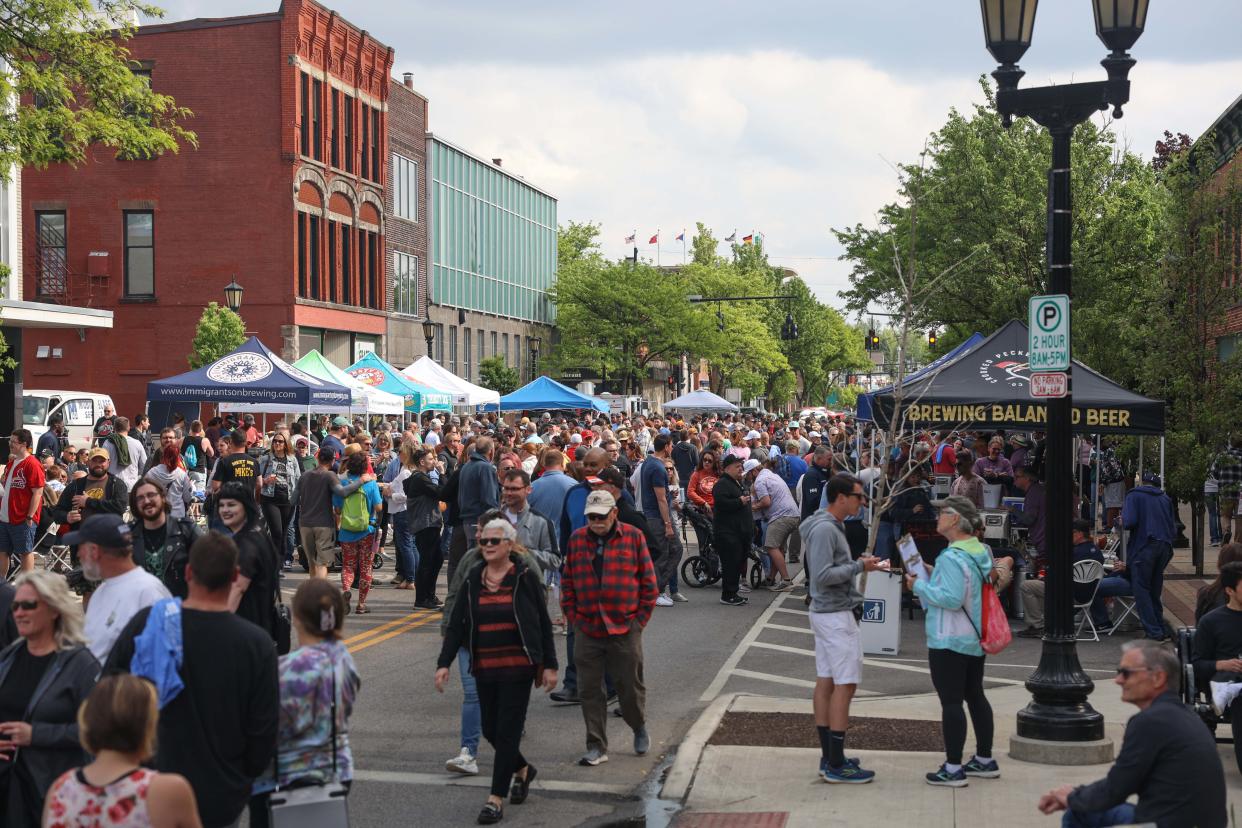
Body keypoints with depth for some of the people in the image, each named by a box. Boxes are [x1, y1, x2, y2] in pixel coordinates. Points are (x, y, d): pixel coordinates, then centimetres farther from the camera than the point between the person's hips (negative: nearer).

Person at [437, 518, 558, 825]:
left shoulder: (525, 576, -5)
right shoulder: (473, 579, 6)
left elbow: (543, 623, -1)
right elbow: (456, 624, 6)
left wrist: (549, 665, -3)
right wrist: (444, 663, -2)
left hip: (518, 666, -5)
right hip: (484, 669, 5)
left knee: (508, 730, -4)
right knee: (490, 730, 11)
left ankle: (496, 798, 3)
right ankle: (522, 770, 39)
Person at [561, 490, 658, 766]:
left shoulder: (633, 537, -1)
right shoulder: (577, 539, 6)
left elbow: (648, 581, 2)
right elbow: (567, 581, 11)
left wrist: (641, 618, -2)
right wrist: (573, 616, 3)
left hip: (625, 629, -2)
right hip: (587, 630, 2)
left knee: (630, 687, 7)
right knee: (589, 690, 4)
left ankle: (639, 728, 35)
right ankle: (597, 747, 14)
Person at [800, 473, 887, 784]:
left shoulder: (832, 526, 13)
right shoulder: (824, 529, -19)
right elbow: (823, 575, -24)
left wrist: (861, 564, 7)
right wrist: (859, 566, -19)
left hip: (827, 612, 10)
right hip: (835, 615, -10)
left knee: (826, 682, 11)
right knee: (845, 684, -7)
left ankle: (828, 758, 18)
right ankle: (836, 765, -3)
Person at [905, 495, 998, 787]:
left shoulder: (952, 558, -22)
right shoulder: (982, 552, 8)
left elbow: (952, 599, -27)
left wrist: (920, 586, -16)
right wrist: (932, 575, 12)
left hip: (949, 641, -9)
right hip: (975, 639, 9)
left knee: (951, 702, -4)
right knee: (975, 697, 17)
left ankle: (953, 769, 1)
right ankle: (985, 760, 27)